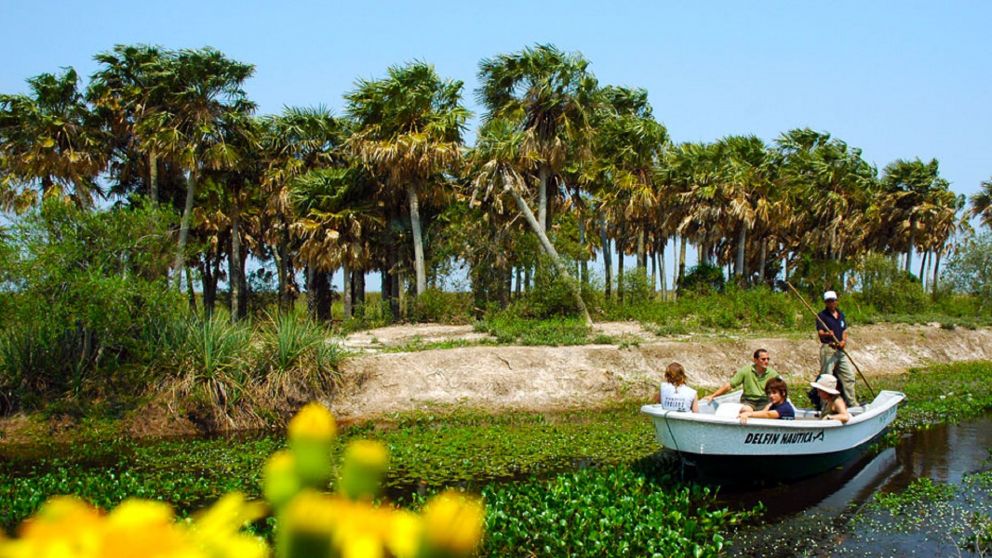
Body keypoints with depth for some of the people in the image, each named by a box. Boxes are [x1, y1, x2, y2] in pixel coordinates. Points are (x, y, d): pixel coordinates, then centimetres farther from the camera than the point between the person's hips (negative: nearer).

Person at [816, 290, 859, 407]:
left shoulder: (841, 315, 16)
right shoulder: (822, 316, -5)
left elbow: (844, 331, 17)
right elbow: (820, 333, -16)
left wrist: (844, 340, -5)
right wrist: (827, 334, -38)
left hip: (841, 349, 7)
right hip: (828, 349, -6)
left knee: (849, 376, 9)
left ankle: (852, 403, 18)